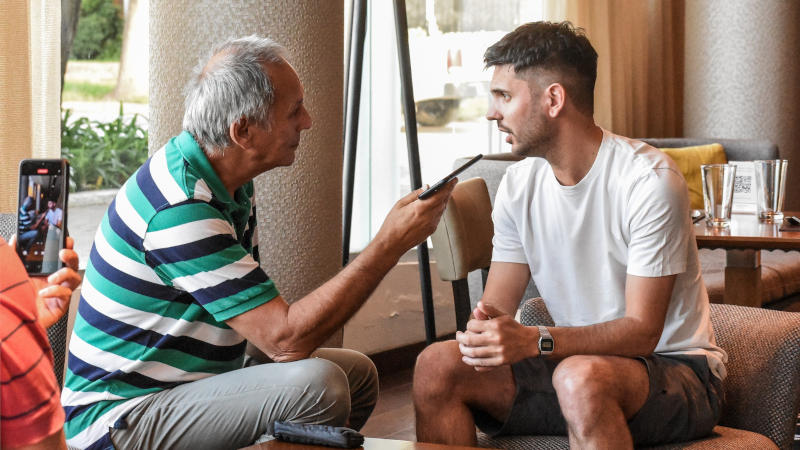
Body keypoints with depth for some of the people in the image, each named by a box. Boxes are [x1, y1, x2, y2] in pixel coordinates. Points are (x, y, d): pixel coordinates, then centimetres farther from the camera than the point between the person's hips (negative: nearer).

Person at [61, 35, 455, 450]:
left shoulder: (228, 182, 6)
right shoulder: (180, 209, -26)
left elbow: (263, 319, 14)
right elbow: (285, 337, -28)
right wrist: (391, 244, -26)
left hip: (189, 383, 10)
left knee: (357, 372, 10)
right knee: (316, 382, -28)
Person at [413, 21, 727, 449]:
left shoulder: (649, 180, -18)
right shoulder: (519, 185, 4)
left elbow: (642, 330, -21)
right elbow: (496, 306, 3)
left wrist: (534, 341, -34)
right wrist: (484, 329, -23)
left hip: (675, 369, -6)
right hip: (573, 359, 6)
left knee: (581, 377, -40)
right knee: (437, 364, -15)